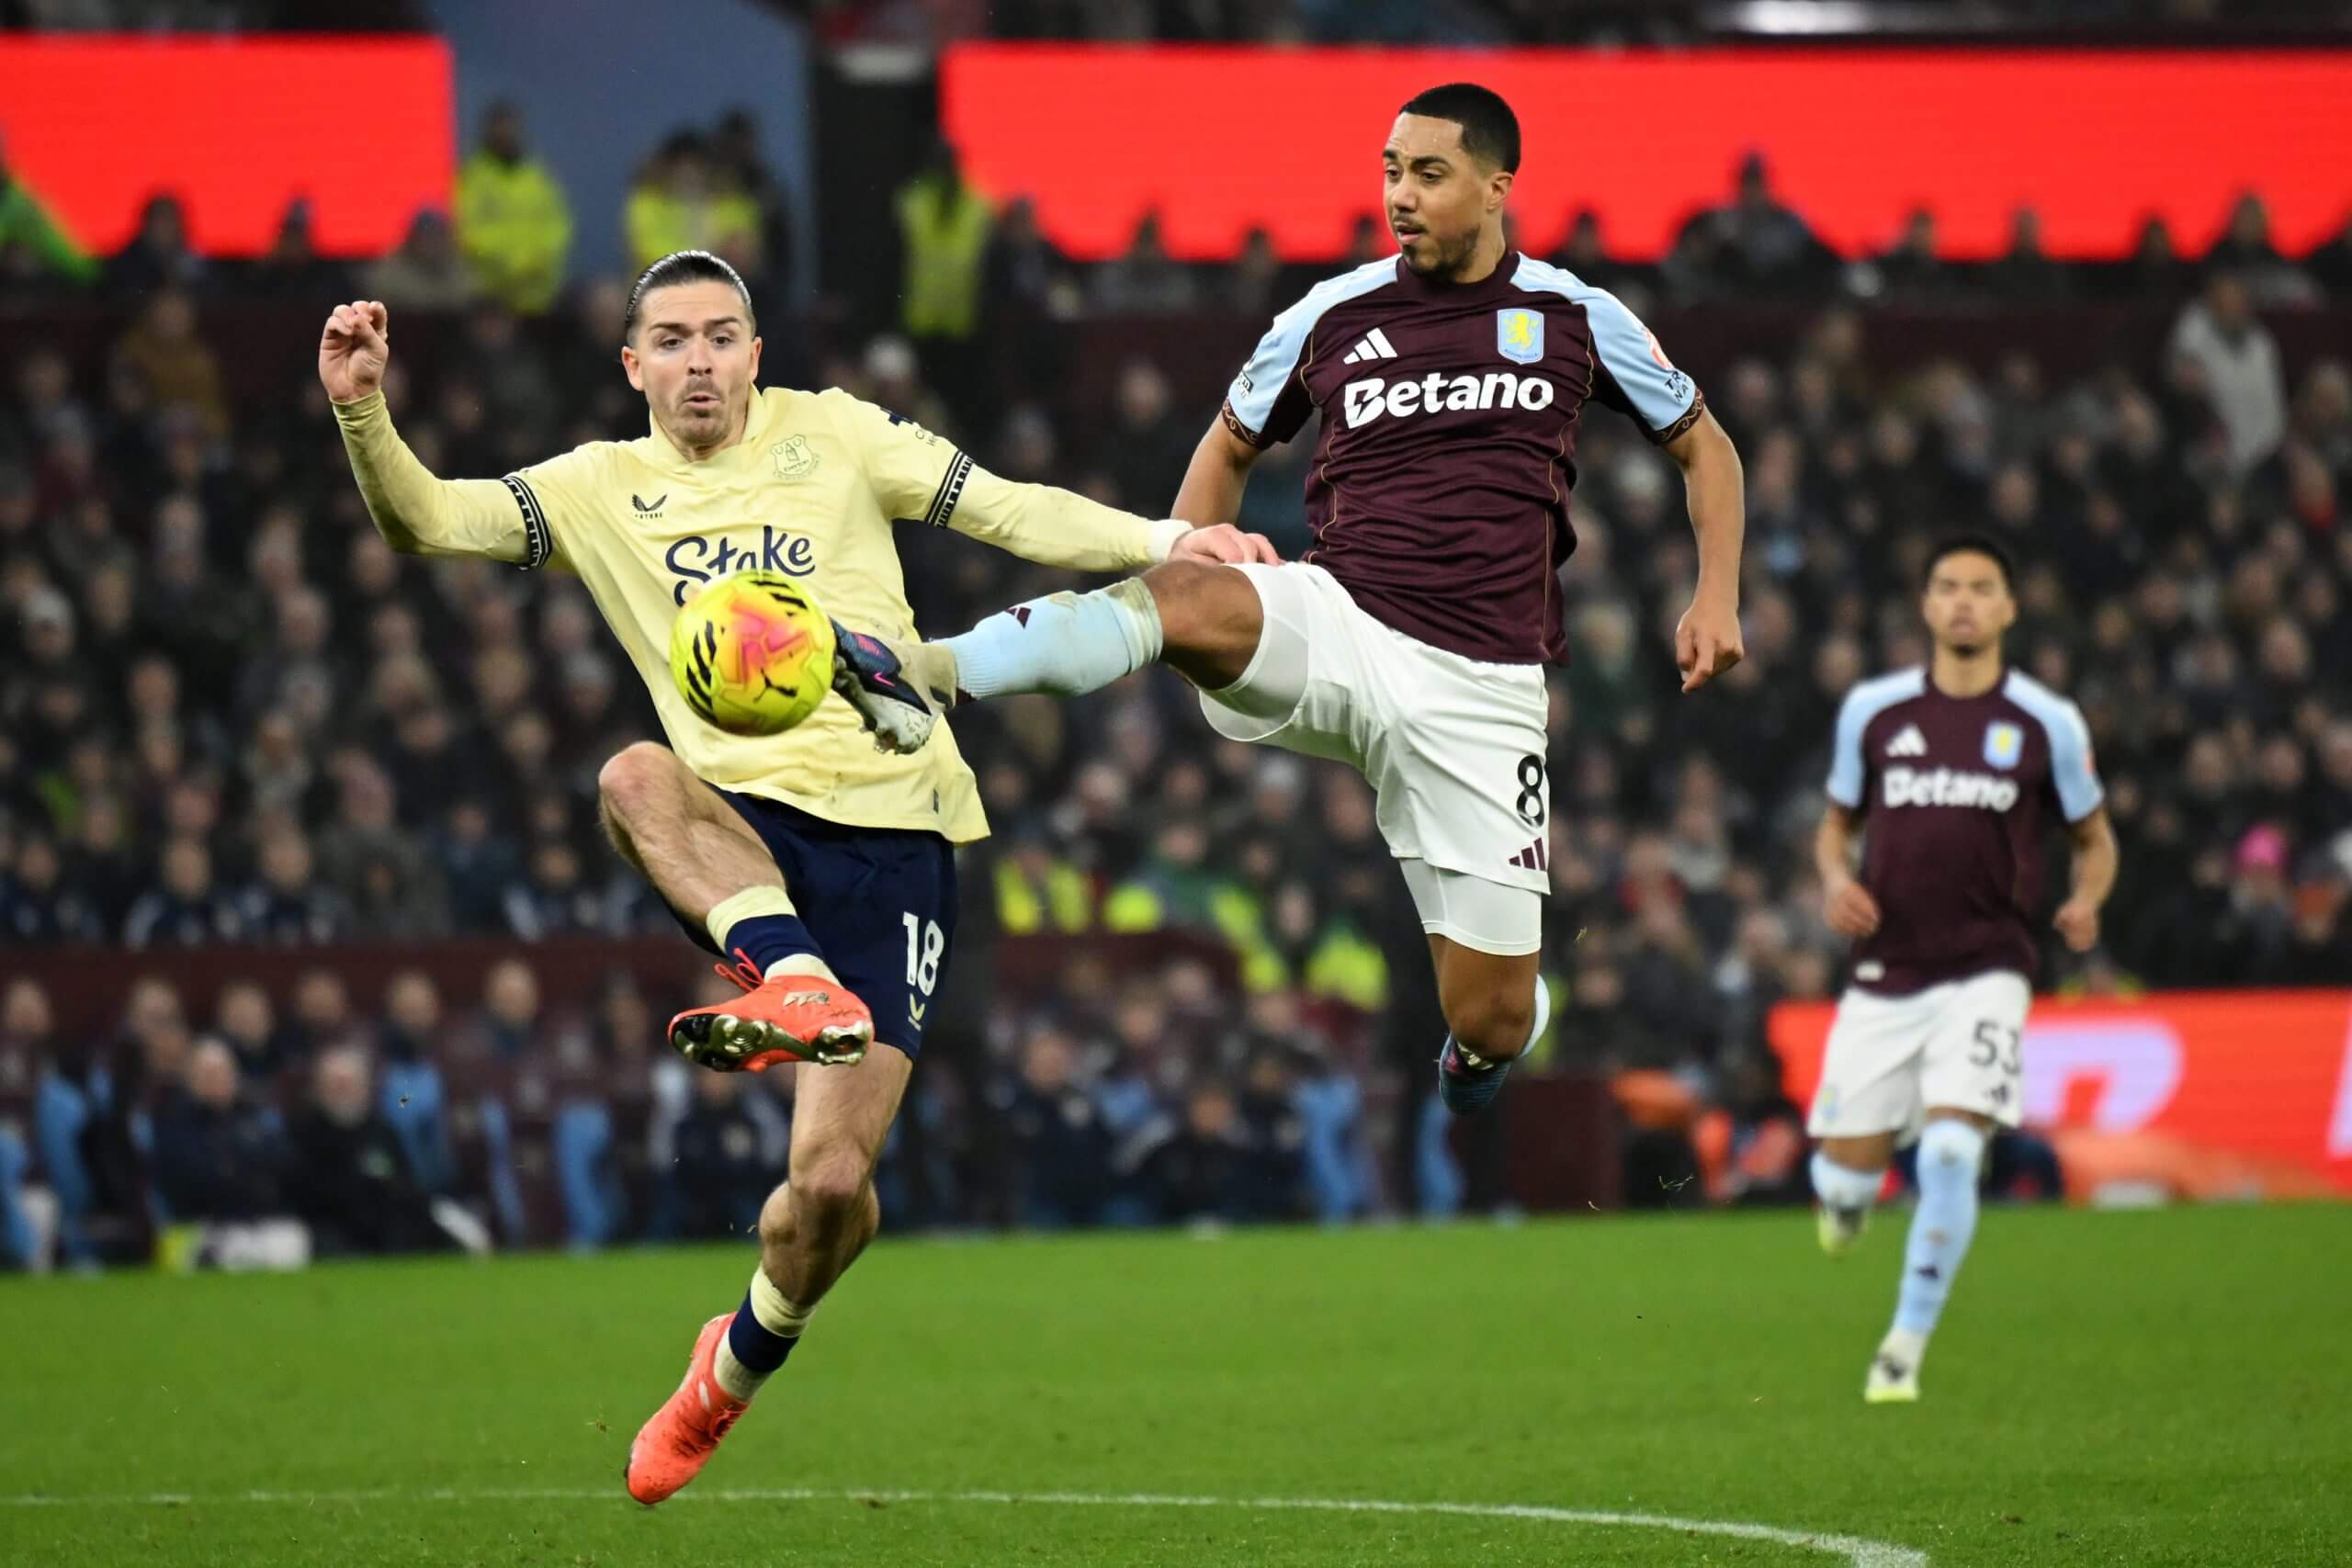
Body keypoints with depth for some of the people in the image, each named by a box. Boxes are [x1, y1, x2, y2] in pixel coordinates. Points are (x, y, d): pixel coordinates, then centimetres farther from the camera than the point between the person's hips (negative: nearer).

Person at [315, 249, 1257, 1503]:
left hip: (891, 830, -1)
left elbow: (1009, 511, 11)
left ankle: (743, 1359, 22)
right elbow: (424, 521, 0)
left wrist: (1165, 542, -2)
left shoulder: (829, 434, 10)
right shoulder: (600, 491, 11)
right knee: (635, 778, -37)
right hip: (743, 835, 1)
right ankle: (798, 983, -48)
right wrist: (361, 412, -19)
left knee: (831, 1186, -9)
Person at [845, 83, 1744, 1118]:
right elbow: (1230, 447, 24)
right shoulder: (1332, 316, 8)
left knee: (1493, 1024, -3)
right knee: (1191, 601, -36)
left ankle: (1470, 1066, 37)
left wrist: (1717, 597, 5)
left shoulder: (1578, 319, 6)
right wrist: (1178, 575, 9)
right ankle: (924, 675, -55)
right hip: (1336, 627, 0)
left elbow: (1704, 447, 19)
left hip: (1480, 684, 0)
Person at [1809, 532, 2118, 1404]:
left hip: (1985, 973, -2)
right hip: (1884, 977, 2)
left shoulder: (2048, 724, 1)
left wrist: (2085, 901, -10)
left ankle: (1905, 1349, -5)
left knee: (1950, 1152, -20)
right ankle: (1846, 1197, 40)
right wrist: (1835, 880, -4)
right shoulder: (1872, 711, 5)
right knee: (1846, 1178, -1)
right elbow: (1837, 823, 18)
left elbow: (2095, 839, 11)